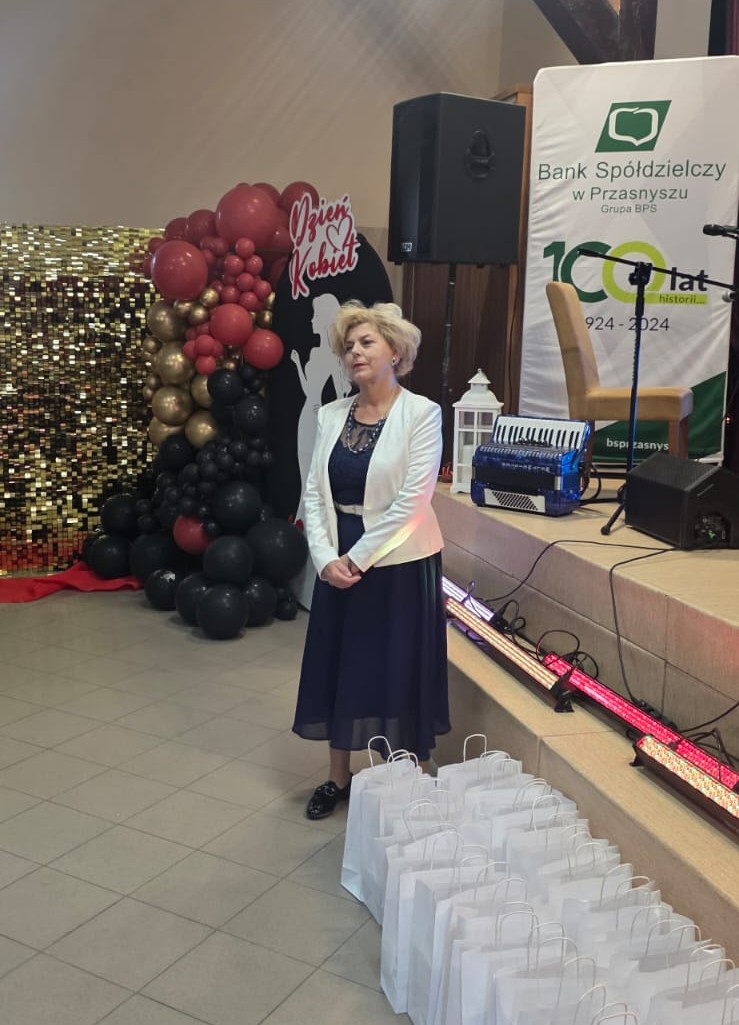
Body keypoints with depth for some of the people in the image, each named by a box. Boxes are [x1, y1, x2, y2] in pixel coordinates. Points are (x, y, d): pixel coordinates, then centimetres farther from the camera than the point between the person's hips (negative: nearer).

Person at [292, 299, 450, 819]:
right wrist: (326, 558, -12)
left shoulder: (422, 413, -10)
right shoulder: (330, 415, 5)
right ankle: (340, 776, 33)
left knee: (398, 672, 4)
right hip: (339, 564, 5)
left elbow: (412, 501, -16)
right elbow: (314, 492, 1)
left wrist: (358, 558, -16)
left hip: (399, 563, -5)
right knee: (338, 666, 14)